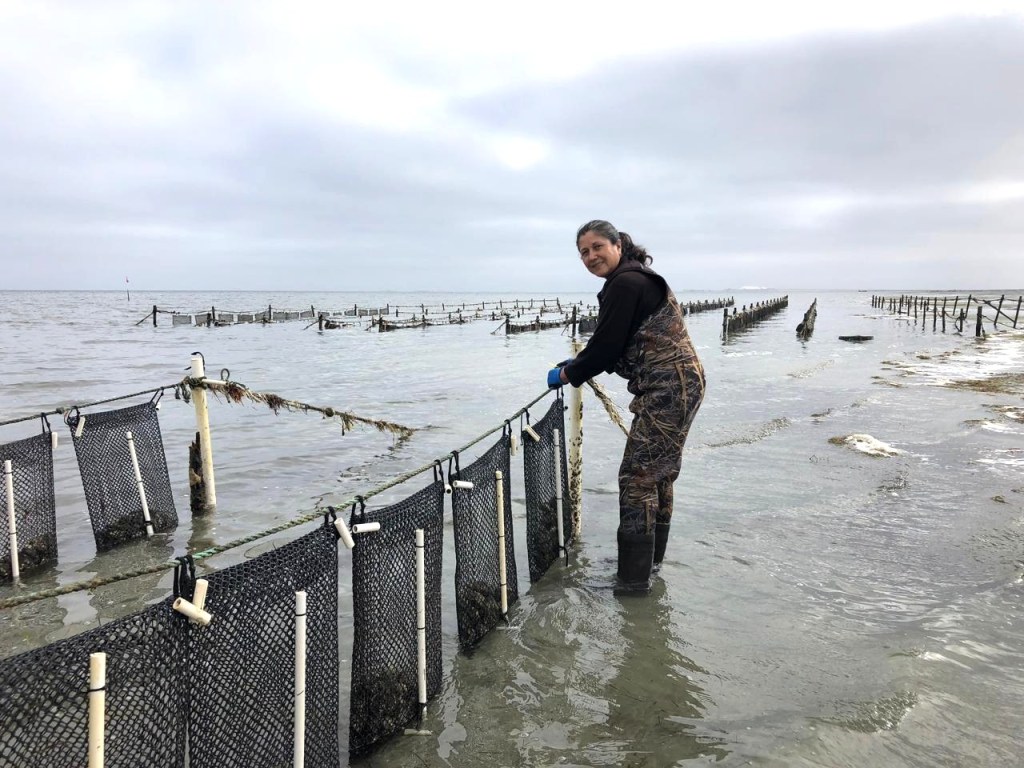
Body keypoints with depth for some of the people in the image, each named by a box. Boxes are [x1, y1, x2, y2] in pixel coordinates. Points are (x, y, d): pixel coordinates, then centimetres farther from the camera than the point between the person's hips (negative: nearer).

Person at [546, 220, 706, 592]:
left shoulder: (625, 284, -15)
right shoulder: (634, 279, 18)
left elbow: (607, 346, -15)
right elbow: (615, 345, 23)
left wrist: (568, 374, -1)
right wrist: (577, 364, 19)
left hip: (667, 389, -11)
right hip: (679, 386, 11)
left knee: (637, 476, -7)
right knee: (658, 471, 20)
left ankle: (634, 578, -1)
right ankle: (650, 557, 35)